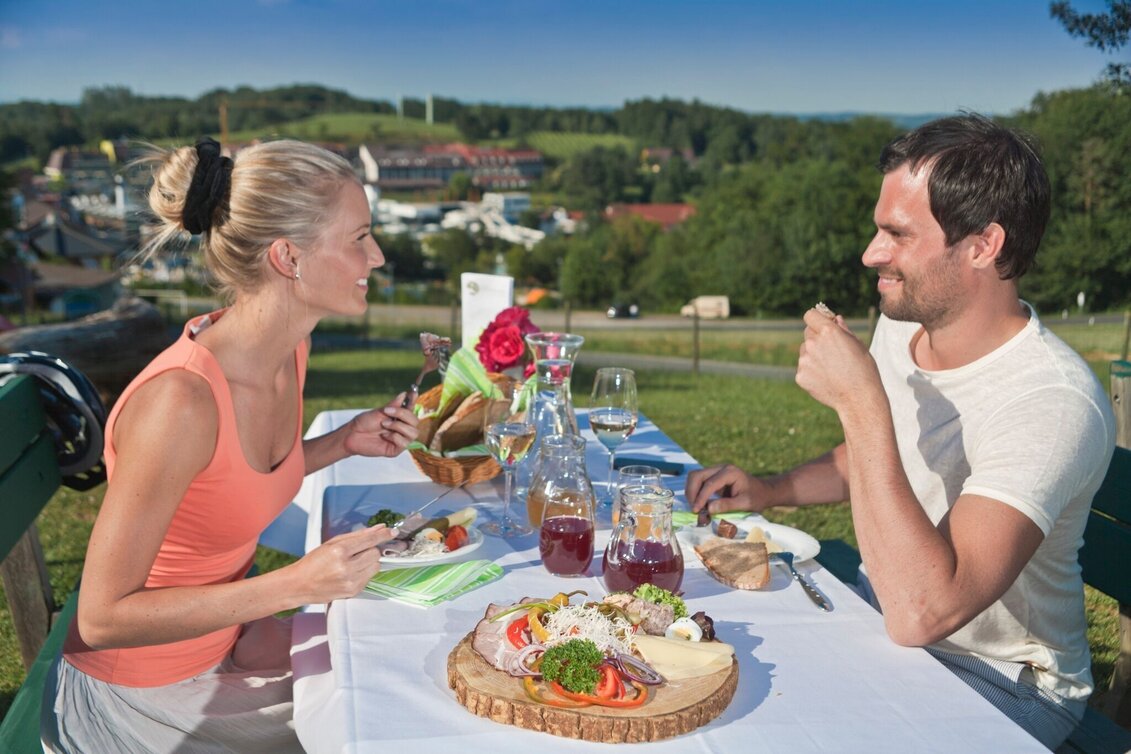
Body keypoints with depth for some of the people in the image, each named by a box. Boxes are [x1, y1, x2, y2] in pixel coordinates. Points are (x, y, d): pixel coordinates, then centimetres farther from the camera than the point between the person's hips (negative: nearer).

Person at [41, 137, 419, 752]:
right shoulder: (178, 400, -32)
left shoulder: (289, 349, -7)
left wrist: (340, 444, -5)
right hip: (132, 695, -7)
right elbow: (102, 618, -26)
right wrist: (293, 585, -31)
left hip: (224, 642, 7)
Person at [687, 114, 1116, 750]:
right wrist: (770, 491, -1)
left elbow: (921, 612, -38)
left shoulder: (1056, 404, -29)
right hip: (880, 616, 7)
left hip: (995, 677, -7)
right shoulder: (900, 328, -3)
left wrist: (861, 404, -36)